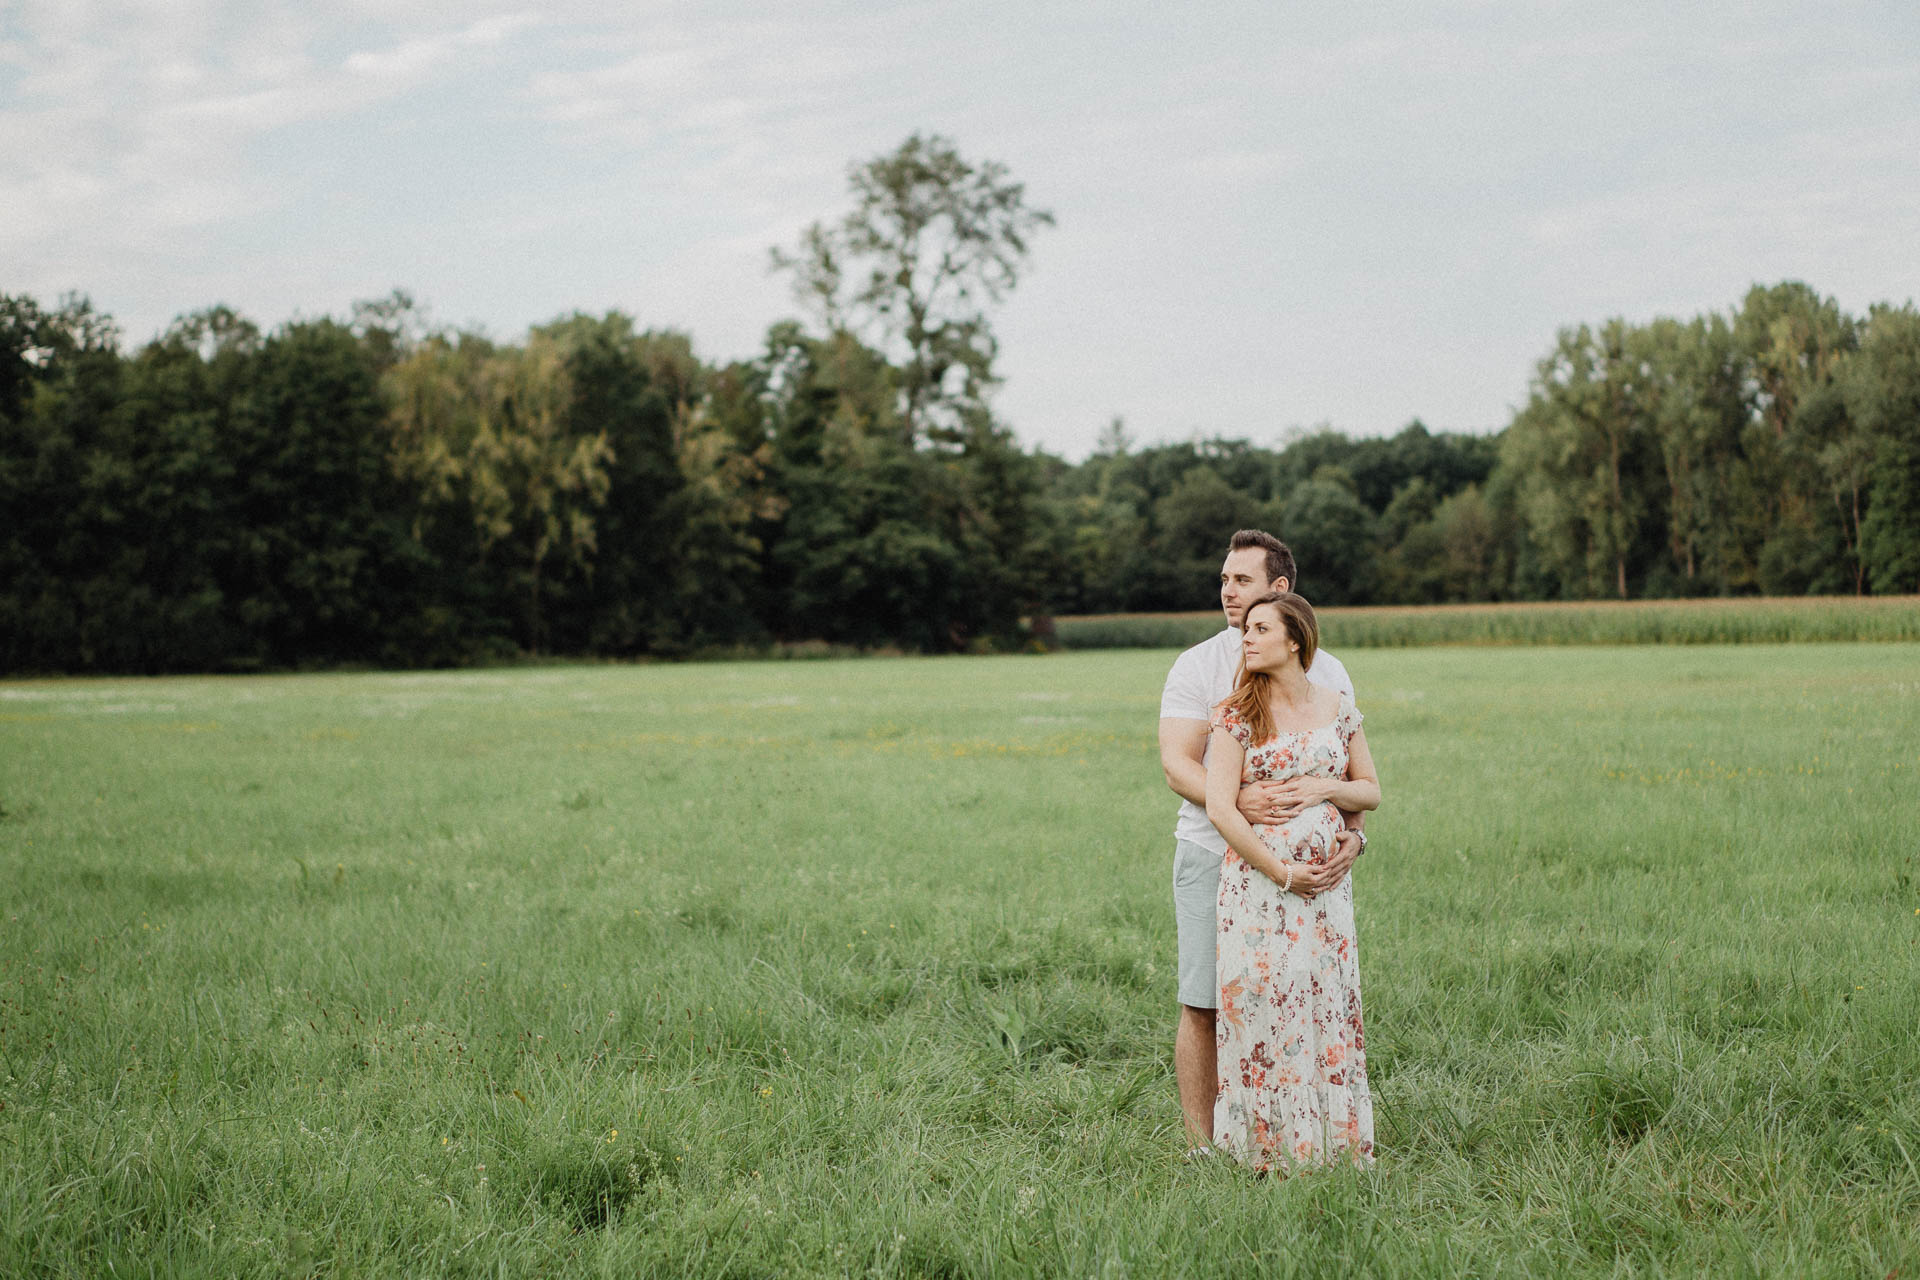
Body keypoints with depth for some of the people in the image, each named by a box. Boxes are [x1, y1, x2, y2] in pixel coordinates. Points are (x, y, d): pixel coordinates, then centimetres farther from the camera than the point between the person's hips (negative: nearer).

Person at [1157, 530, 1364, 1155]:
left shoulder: (1326, 672, 8)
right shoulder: (1198, 666, 0)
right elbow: (1177, 765, -10)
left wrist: (1352, 834, -16)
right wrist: (1235, 798, -29)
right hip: (1214, 857, -2)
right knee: (1204, 1007, -1)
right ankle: (1202, 1147, 9)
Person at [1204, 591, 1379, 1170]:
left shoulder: (1338, 706, 6)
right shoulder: (1236, 713, -4)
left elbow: (1371, 791, 14)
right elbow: (1220, 807, -10)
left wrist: (1325, 787, -7)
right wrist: (1280, 871, -13)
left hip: (1327, 880, 3)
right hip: (1256, 878, -3)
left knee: (1328, 1005, 7)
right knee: (1263, 1004, -2)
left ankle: (1334, 1141, 18)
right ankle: (1269, 1148, 8)